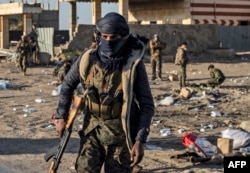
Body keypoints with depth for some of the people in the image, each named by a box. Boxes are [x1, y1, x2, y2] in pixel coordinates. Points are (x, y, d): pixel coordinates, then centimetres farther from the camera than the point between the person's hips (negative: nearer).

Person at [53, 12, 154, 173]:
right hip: (92, 130, 3)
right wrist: (61, 116, 10)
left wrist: (140, 140, -16)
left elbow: (147, 105, -10)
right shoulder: (88, 60, -6)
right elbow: (68, 84, 12)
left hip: (120, 134, -3)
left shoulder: (133, 65, -14)